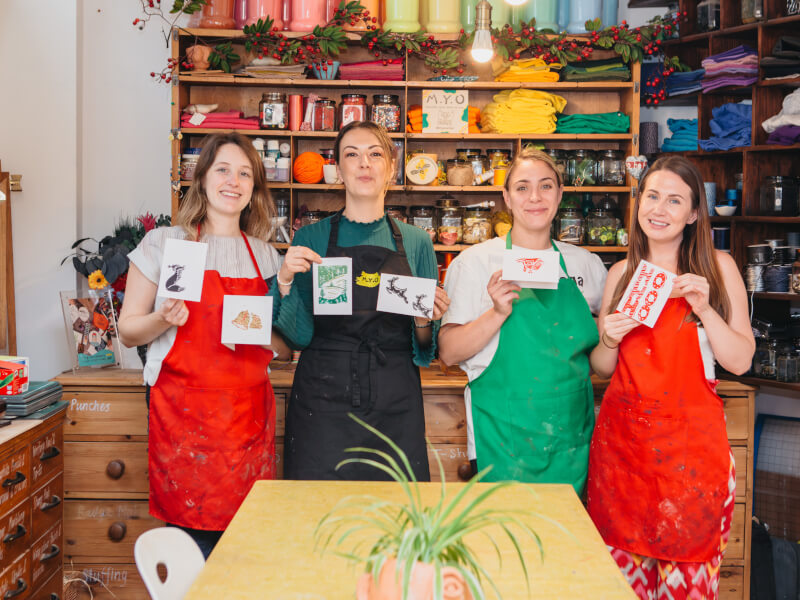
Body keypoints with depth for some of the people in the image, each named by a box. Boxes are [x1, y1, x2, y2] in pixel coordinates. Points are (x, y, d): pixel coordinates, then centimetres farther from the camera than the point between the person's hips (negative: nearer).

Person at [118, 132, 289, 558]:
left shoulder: (266, 256, 13)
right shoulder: (164, 243, 4)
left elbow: (286, 348, 15)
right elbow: (127, 331, 5)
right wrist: (164, 319, -14)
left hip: (249, 410, 3)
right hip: (183, 408, -3)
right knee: (192, 544, -3)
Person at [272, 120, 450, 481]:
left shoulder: (416, 242, 6)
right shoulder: (311, 238, 4)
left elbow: (425, 349, 9)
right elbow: (299, 336, 1)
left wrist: (424, 322, -10)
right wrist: (285, 281, -13)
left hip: (395, 404, 1)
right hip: (323, 400, -1)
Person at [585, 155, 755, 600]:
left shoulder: (717, 267, 3)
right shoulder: (622, 273, 9)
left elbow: (740, 361, -2)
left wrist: (704, 308, -15)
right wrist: (609, 341, -7)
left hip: (689, 435, -2)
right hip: (623, 433, 2)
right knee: (621, 561, 5)